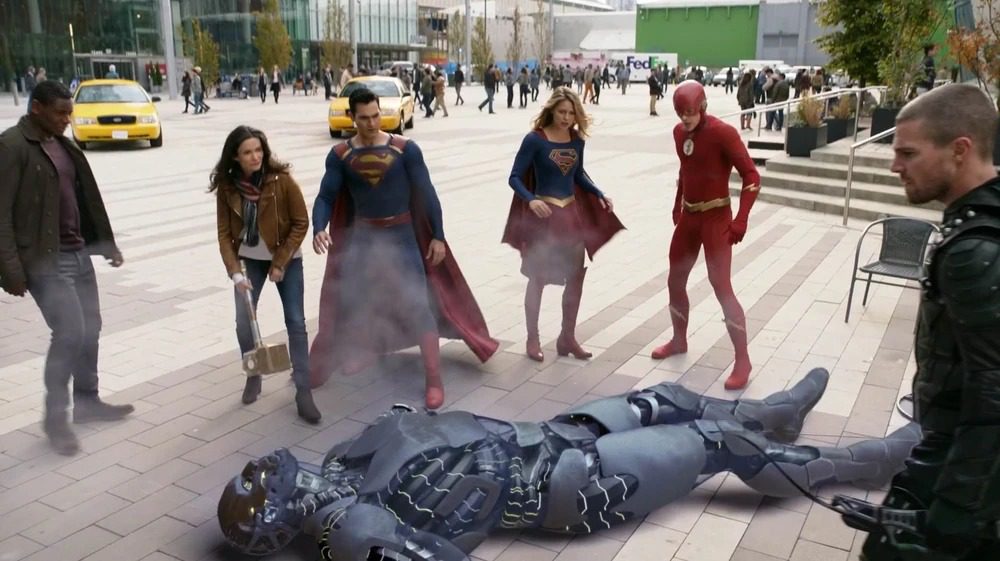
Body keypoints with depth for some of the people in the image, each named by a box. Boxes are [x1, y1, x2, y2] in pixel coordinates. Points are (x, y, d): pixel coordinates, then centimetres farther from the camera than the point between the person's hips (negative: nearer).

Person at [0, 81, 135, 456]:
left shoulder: (62, 144, 12)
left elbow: (85, 197, 17)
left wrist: (107, 243, 17)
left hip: (79, 253, 8)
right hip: (45, 259, -8)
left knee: (90, 330, 12)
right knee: (70, 333, -10)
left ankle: (87, 402, 27)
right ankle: (55, 417, 6)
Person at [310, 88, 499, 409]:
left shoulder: (405, 149, -9)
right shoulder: (340, 155, -3)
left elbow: (426, 193, -5)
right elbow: (326, 196, -5)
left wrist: (438, 236, -7)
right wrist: (319, 228, -25)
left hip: (402, 236, -2)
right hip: (361, 237, 3)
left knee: (419, 305, -6)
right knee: (349, 301, 10)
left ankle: (434, 380, 0)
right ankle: (360, 351, 37)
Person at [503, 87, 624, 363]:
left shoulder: (577, 140, 3)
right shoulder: (535, 139, -12)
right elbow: (514, 178, -11)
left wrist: (600, 194, 5)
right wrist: (531, 200, -28)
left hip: (572, 213, 6)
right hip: (543, 215, -5)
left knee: (576, 276, 9)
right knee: (538, 278, 4)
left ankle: (567, 338, 23)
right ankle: (532, 339, 18)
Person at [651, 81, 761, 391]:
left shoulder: (723, 133, -17)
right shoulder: (679, 132, 4)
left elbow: (751, 176, -17)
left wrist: (741, 220, -22)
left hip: (716, 218, -7)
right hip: (688, 216, 7)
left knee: (721, 287, -10)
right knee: (675, 281, 14)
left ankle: (742, 360, -1)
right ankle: (679, 340, 35)